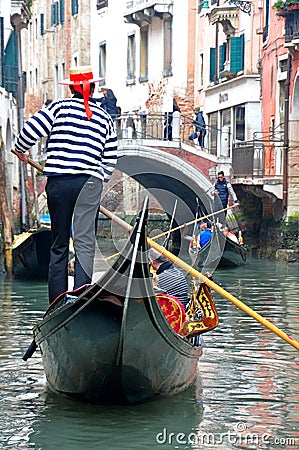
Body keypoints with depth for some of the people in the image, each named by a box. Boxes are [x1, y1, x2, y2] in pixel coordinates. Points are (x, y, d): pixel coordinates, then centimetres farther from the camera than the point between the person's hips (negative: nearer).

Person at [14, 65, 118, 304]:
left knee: (59, 244, 10)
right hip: (89, 183, 0)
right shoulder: (104, 118, 12)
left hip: (57, 183, 0)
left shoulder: (59, 108, 4)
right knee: (85, 242, -3)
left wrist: (21, 150, 16)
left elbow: (30, 129, -3)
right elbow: (111, 159, 12)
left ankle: (57, 301, 13)